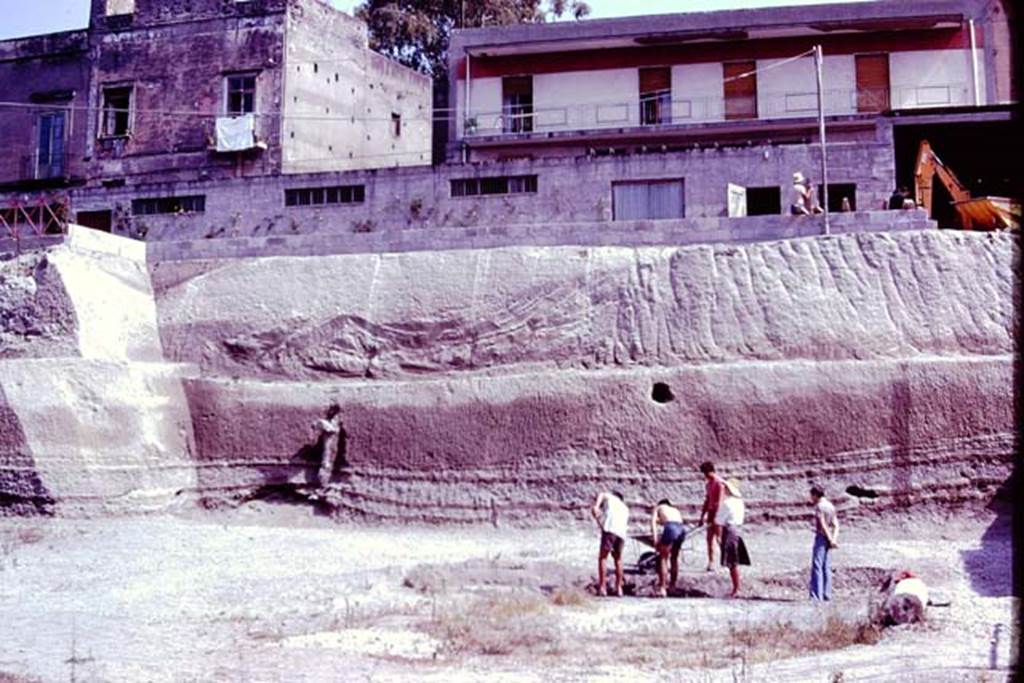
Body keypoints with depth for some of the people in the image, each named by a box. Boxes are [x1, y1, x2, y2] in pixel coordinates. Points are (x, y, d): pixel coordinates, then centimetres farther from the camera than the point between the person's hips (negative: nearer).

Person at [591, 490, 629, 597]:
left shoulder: (609, 497, 24)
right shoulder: (625, 509, 35)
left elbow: (601, 494, 1)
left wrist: (596, 506, -14)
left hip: (609, 529, -5)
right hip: (621, 533, 5)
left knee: (602, 558, 2)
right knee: (618, 559, 21)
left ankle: (602, 588, -7)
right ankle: (619, 588, 19)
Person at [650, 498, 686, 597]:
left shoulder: (658, 508, 29)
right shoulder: (675, 510, 41)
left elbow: (653, 521, 10)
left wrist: (655, 539, 1)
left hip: (671, 528, -5)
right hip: (682, 529, 5)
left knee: (663, 558, 6)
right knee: (674, 557, 25)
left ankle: (662, 588, -4)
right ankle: (673, 585, 33)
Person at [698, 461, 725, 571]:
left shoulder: (719, 482, -13)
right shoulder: (708, 483, 13)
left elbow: (719, 501, -17)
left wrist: (716, 516, -20)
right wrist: (702, 517, 16)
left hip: (718, 513, -8)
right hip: (711, 512, 8)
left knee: (719, 538, -6)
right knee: (709, 538, 5)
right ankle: (711, 562, 9)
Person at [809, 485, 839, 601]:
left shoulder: (819, 506, -11)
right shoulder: (831, 506, 14)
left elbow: (823, 525, -17)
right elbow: (836, 525, 7)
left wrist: (830, 540, -14)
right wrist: (834, 539, -4)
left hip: (821, 537, -8)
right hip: (828, 539, 8)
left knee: (817, 566, -8)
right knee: (826, 567, 10)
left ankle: (816, 595, -13)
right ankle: (827, 594, 10)